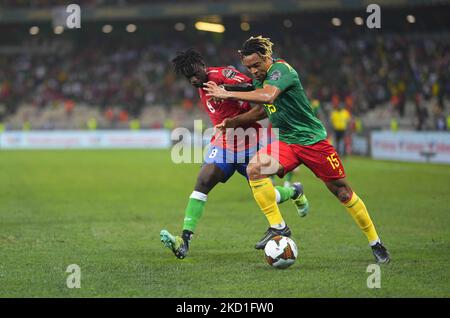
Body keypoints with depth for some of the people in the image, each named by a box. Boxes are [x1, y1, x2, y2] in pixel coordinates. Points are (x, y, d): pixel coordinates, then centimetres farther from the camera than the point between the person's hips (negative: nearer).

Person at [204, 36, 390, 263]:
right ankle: (278, 227, -15)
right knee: (254, 168, -23)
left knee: (343, 192, 0)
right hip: (285, 142, 6)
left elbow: (268, 96, -39)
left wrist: (228, 95, -36)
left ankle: (375, 243, 16)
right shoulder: (259, 78, 7)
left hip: (313, 140, -6)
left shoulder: (281, 69, -19)